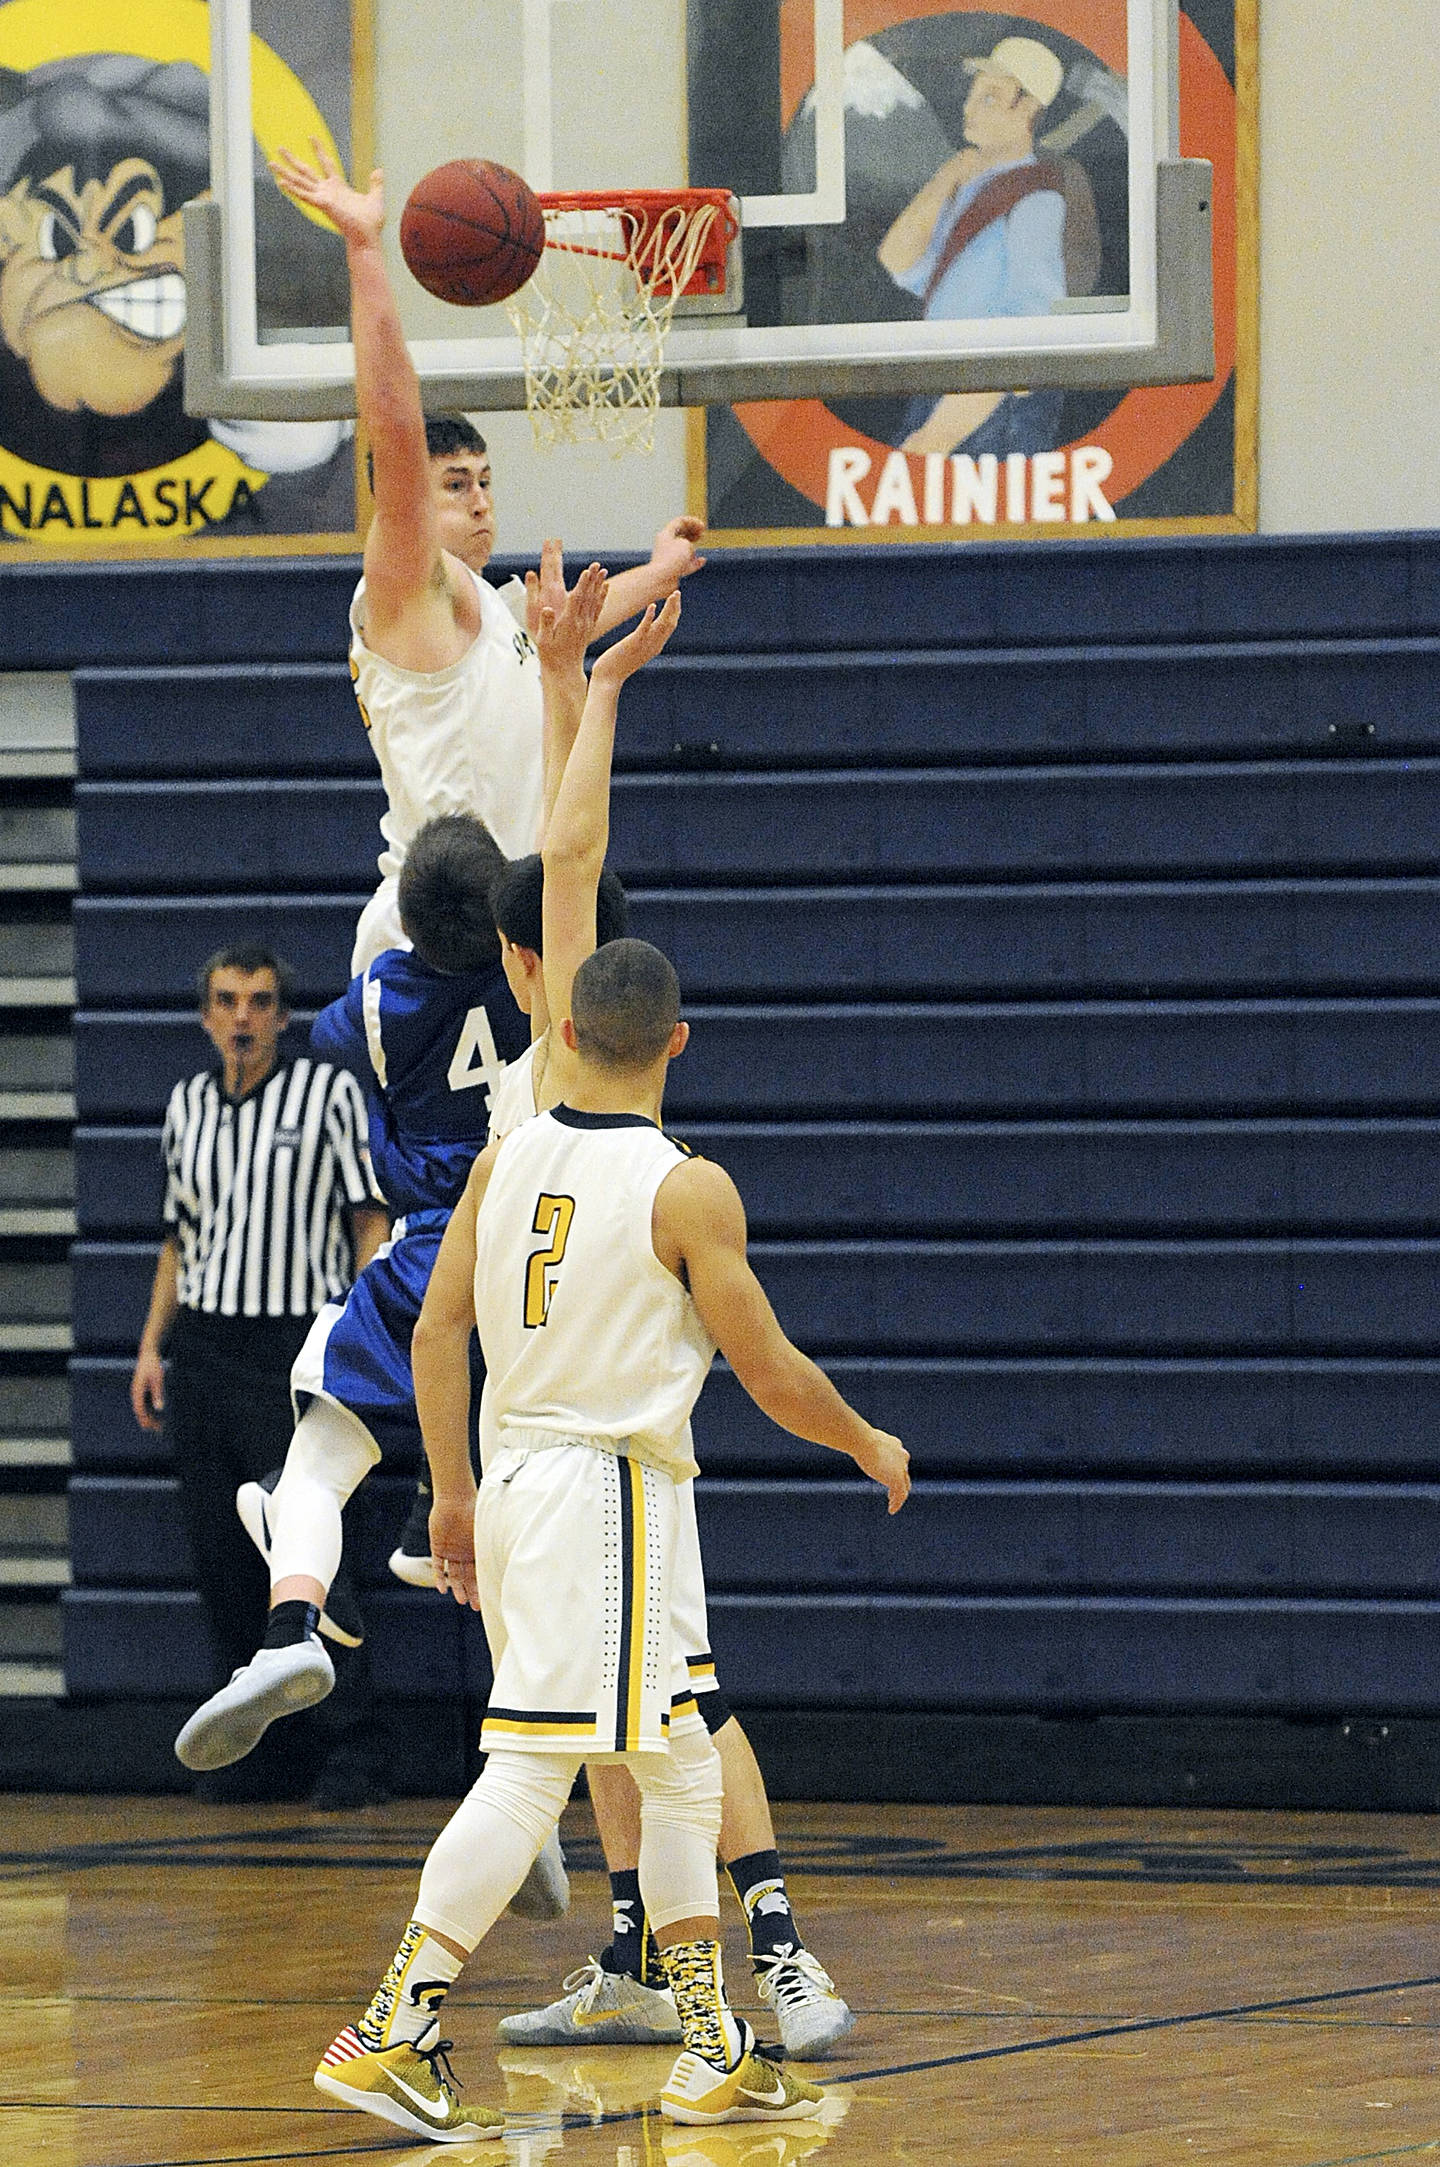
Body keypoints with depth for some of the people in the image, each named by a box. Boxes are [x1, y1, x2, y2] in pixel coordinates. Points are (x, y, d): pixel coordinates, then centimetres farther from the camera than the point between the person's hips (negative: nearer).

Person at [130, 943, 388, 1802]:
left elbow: (371, 1220, -1)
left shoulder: (330, 1092, -1)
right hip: (202, 1351, 5)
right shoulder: (189, 1104, 14)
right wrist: (153, 1345, 16)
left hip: (296, 1349, -5)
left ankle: (347, 1752, -5)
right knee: (222, 1563, 4)